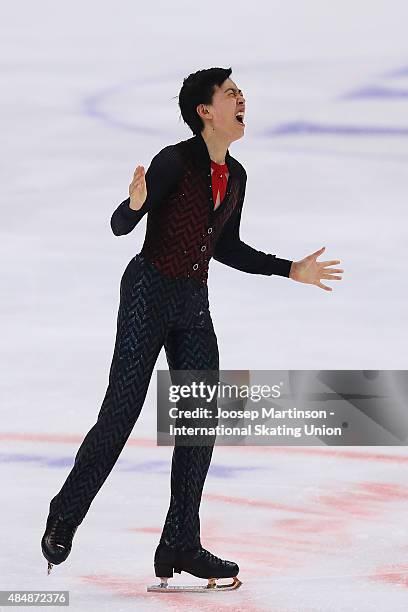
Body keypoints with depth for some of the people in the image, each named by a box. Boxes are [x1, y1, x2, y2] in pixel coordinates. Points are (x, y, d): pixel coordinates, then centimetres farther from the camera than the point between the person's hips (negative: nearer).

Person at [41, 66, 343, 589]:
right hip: (148, 292, -7)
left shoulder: (235, 176, 9)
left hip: (194, 305, 7)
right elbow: (121, 226, -13)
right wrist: (135, 203, -36)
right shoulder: (175, 161, -14)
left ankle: (180, 547, 3)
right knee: (121, 413, -8)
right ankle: (64, 518, 10)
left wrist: (290, 271, 17)